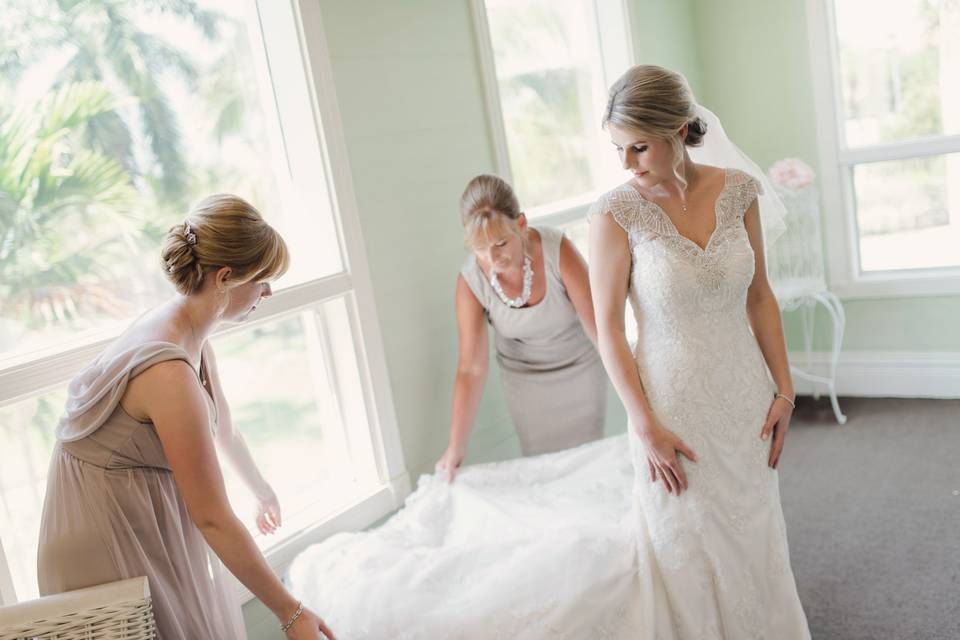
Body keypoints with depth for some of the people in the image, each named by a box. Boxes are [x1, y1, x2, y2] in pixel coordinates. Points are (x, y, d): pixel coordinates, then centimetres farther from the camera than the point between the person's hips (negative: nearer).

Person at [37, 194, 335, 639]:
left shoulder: (186, 328, -3)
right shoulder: (170, 373, -31)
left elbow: (223, 428, 15)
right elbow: (213, 519, -27)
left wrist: (262, 490, 30)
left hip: (153, 520, 9)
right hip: (112, 540, -9)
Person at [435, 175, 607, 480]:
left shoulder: (557, 249, -29)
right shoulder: (471, 280, -23)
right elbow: (471, 369, -19)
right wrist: (455, 449, -19)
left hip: (579, 369, -1)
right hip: (524, 378, 1)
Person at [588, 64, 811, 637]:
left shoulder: (739, 190, -4)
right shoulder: (617, 213, -15)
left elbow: (760, 296, 5)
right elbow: (609, 330, -11)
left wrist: (783, 390, 2)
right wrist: (647, 427, -12)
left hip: (745, 395, 4)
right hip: (674, 405, -3)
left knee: (756, 542, 19)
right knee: (692, 556, 10)